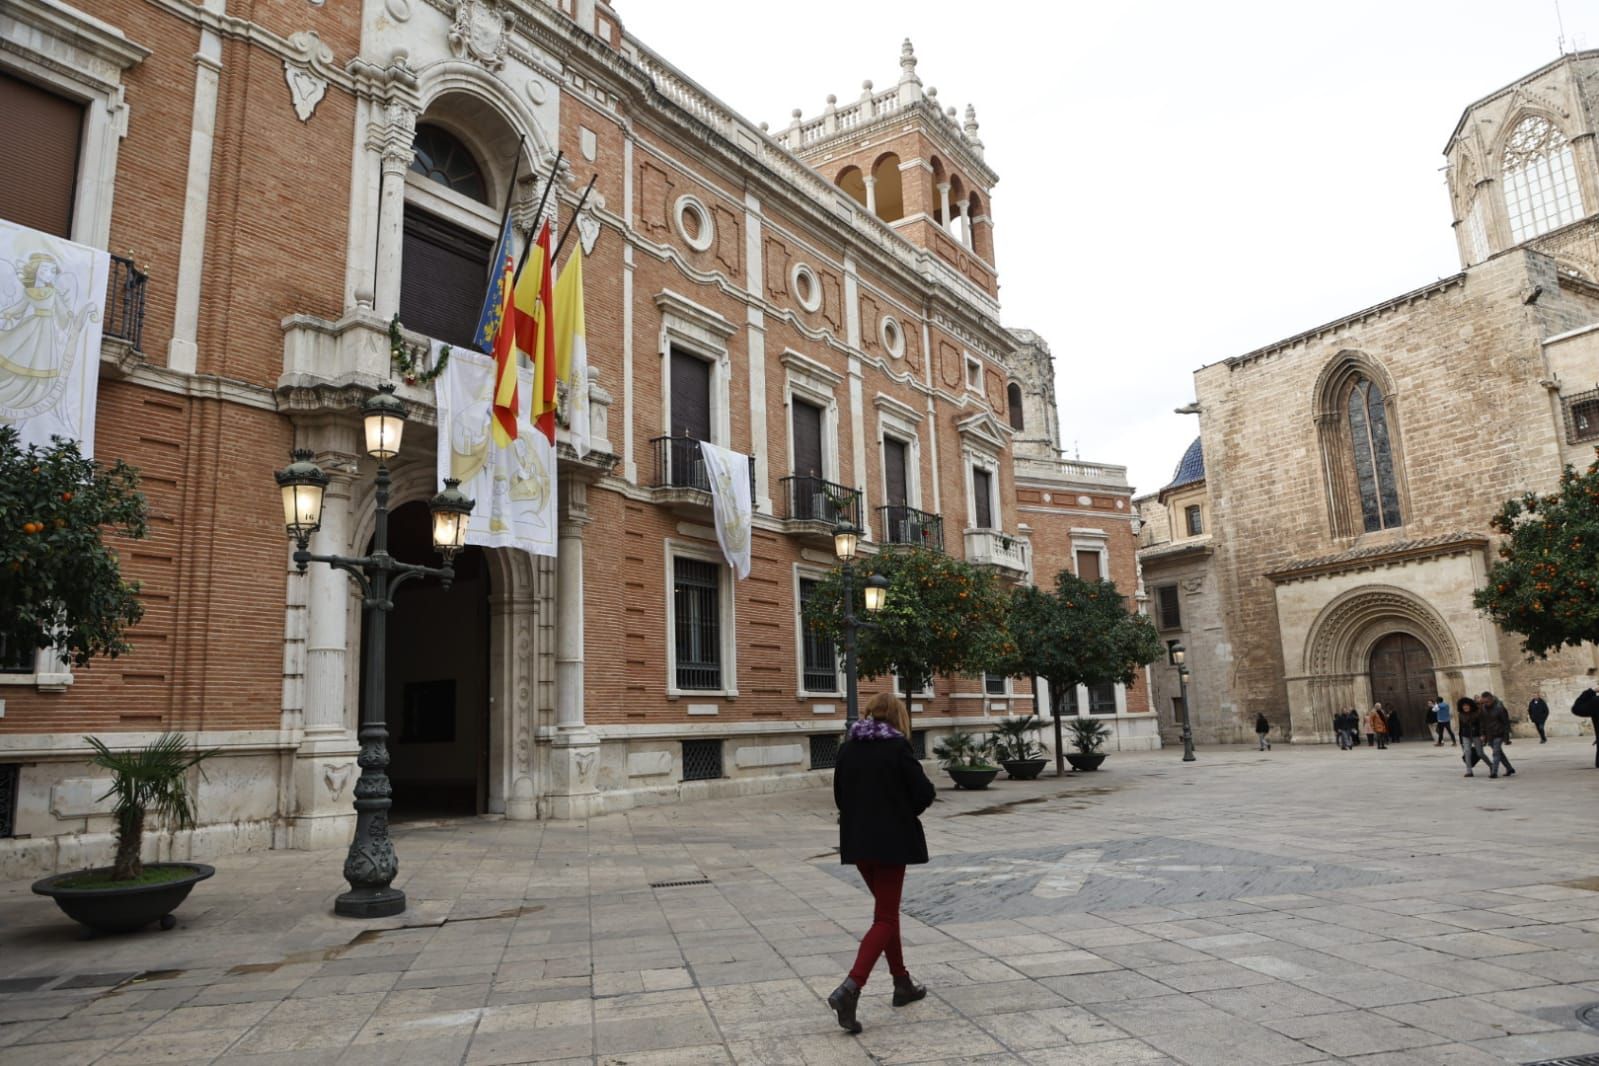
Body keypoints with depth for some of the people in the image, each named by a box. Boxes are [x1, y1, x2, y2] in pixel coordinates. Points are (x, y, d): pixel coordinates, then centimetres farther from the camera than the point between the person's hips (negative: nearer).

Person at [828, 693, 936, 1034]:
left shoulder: (848, 748, 4)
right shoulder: (897, 746, -12)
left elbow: (840, 794, 10)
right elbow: (924, 792, -10)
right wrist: (904, 810, 8)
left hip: (857, 841, 6)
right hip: (891, 841, -6)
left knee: (887, 909, 20)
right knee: (885, 918, 0)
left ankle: (902, 983, 29)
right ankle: (850, 988, -15)